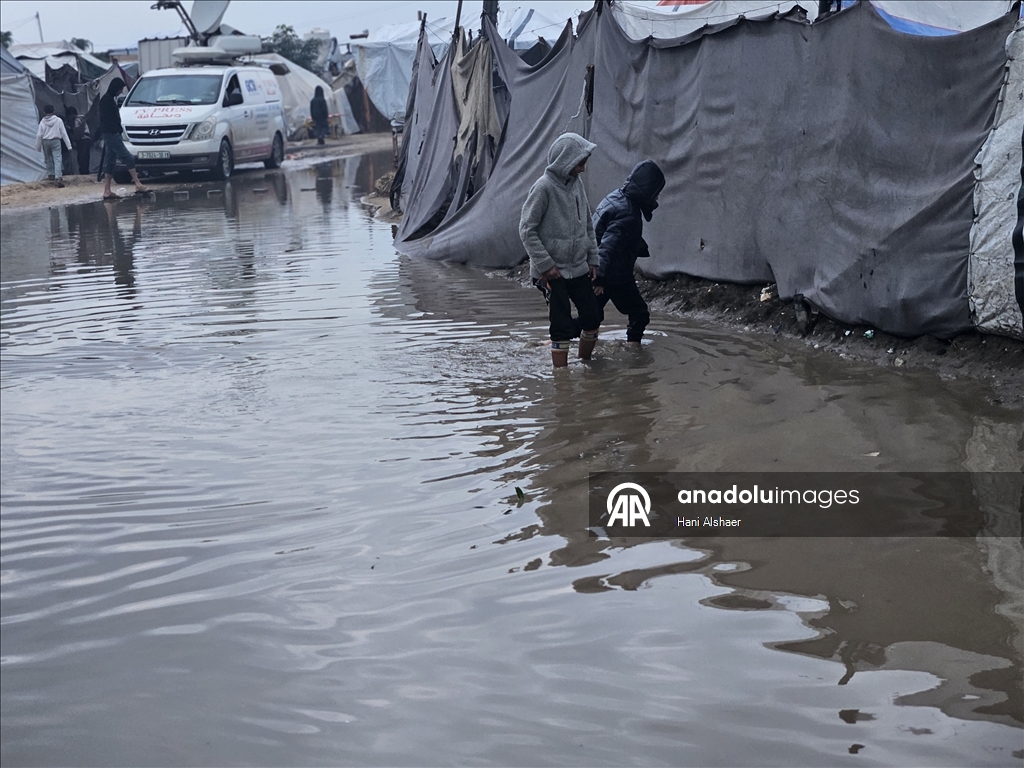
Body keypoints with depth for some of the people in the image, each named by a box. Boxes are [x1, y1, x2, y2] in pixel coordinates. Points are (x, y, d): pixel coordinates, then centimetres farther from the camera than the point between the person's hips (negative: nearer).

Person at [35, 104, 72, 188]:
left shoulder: (42, 122, -1)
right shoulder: (58, 120, -3)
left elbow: (39, 135, -1)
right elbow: (64, 133, -3)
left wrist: (38, 146, 10)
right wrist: (69, 145, -1)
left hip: (45, 142, 2)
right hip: (56, 141, -2)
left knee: (48, 159, 20)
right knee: (57, 159, -9)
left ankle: (50, 174, 30)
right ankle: (58, 177, -23)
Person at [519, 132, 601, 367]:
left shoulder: (577, 184, 8)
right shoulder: (544, 187, -14)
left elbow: (588, 225, 17)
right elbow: (526, 229, -15)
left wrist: (592, 258, 11)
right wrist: (545, 264, -17)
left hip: (579, 269, 7)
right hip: (553, 272, -7)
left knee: (593, 317, 9)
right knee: (563, 327, -7)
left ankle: (585, 363, 27)